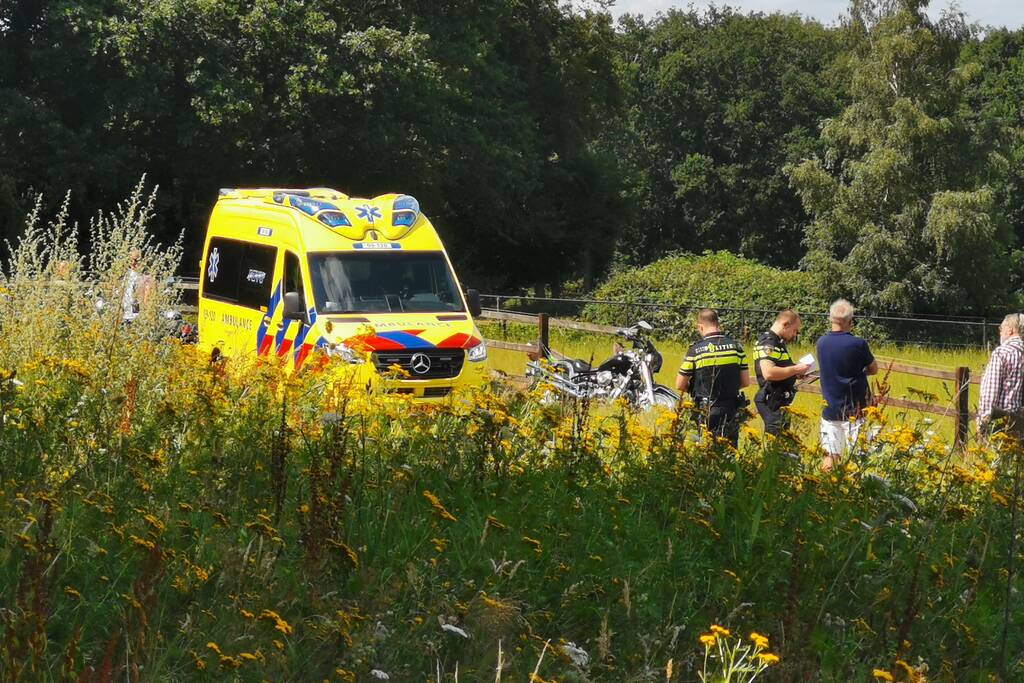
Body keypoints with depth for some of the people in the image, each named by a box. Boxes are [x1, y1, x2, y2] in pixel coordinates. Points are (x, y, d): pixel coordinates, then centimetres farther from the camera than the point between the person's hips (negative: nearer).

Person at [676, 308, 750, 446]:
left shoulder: (696, 350, -9)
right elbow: (745, 382, 2)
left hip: (706, 413, -2)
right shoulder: (735, 346, -2)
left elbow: (680, 386, -5)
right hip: (731, 412, 2)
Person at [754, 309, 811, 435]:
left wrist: (796, 372, 12)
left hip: (780, 402, 11)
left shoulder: (778, 342, 16)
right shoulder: (768, 342, -17)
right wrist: (795, 369, -21)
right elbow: (768, 373, -32)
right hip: (773, 402, -11)